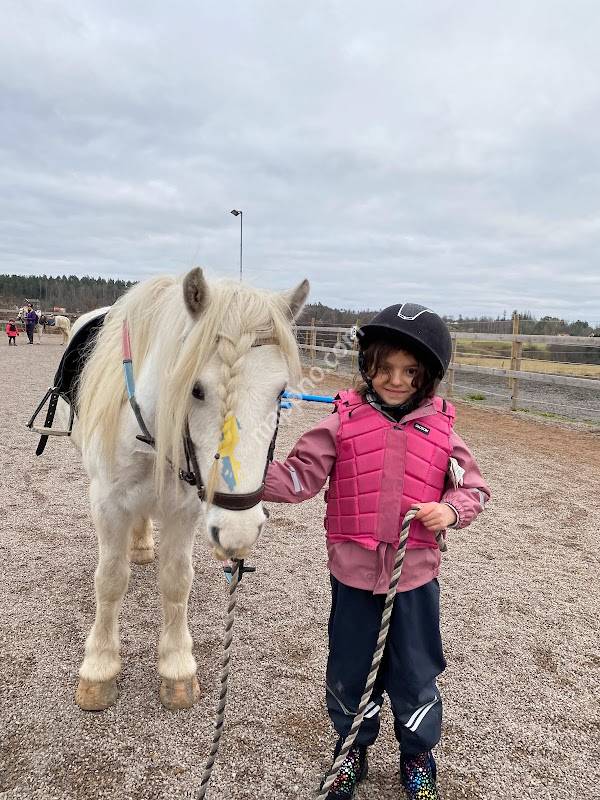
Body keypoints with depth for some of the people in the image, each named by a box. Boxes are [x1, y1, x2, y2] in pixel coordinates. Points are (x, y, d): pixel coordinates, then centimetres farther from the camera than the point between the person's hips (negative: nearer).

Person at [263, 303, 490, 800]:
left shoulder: (440, 430, -4)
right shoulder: (344, 421, -8)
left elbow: (474, 488, 5)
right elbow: (301, 476, -11)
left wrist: (452, 509, -15)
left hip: (416, 577, 1)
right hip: (352, 575, 0)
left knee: (415, 675, 18)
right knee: (348, 671, 18)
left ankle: (418, 757, 46)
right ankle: (353, 749, 46)